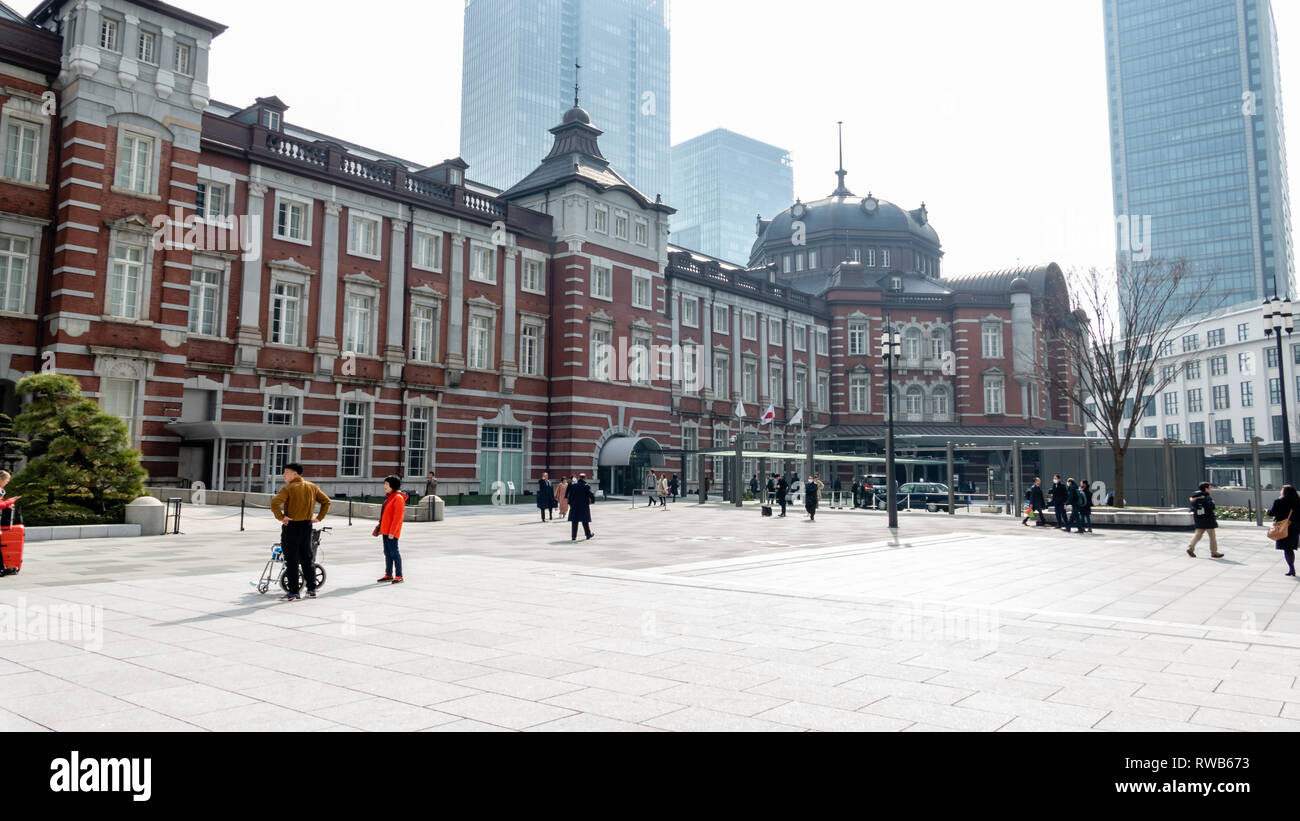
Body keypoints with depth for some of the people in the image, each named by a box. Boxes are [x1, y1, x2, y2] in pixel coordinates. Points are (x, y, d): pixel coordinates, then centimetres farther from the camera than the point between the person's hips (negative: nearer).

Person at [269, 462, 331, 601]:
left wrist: (281, 517, -14)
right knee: (307, 558, 15)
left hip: (292, 527, -6)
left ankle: (293, 592, 2)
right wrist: (319, 517, 10)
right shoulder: (312, 487, 8)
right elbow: (326, 501, 11)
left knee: (292, 560, 0)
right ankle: (312, 589, 19)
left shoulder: (289, 488, -12)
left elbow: (275, 503, -26)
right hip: (307, 526, 6)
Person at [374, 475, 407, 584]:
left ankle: (399, 576, 2)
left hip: (392, 532, -9)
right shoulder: (388, 497, 15)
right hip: (385, 530, 9)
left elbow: (398, 517, -19)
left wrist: (392, 531, -21)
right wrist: (380, 527, 19)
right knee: (387, 552, 13)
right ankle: (388, 575, 22)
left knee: (394, 552, -5)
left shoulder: (398, 498, -15)